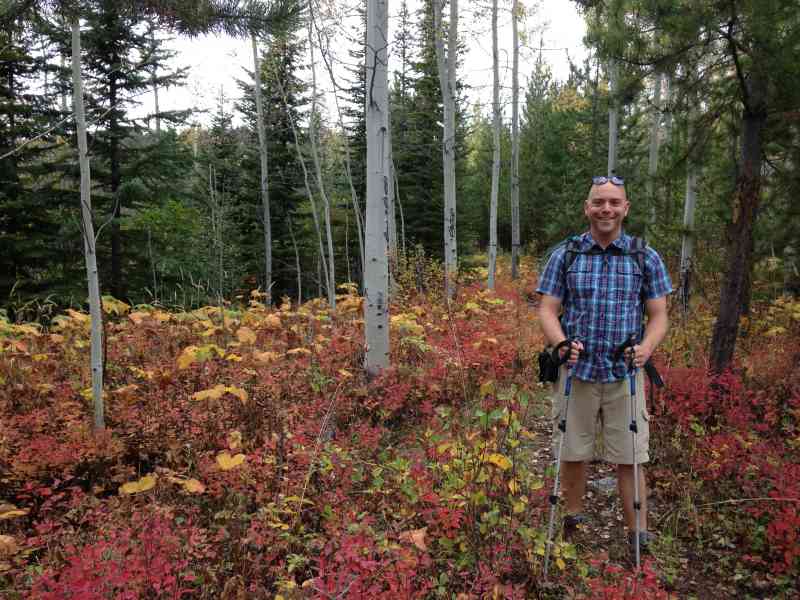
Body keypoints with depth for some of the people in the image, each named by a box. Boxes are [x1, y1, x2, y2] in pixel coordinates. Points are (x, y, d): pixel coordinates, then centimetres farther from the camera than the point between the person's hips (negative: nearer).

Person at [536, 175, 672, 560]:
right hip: (575, 372, 1)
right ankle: (573, 521, 32)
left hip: (624, 374, 0)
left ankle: (638, 535, 18)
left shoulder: (646, 258, 3)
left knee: (629, 458, 4)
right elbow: (547, 310, 0)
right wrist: (560, 342, -20)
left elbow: (658, 315, 4)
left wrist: (647, 346, -16)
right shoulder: (564, 256, 1)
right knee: (572, 453, 12)